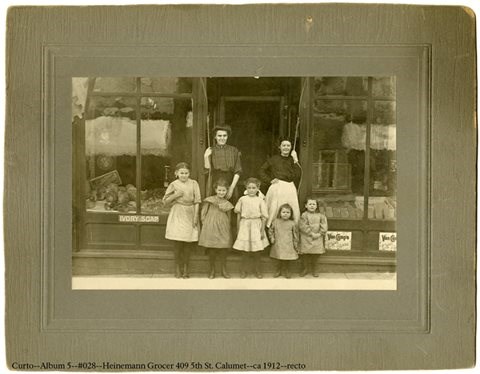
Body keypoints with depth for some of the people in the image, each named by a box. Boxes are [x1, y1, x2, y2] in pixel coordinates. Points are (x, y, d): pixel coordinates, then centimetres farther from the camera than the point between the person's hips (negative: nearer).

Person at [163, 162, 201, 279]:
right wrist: (175, 195, -12)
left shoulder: (193, 184, 2)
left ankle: (185, 269, 13)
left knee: (187, 243, 4)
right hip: (177, 215, 0)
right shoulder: (174, 184, 2)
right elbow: (166, 200, 4)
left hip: (189, 215, 1)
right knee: (177, 243, -2)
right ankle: (178, 268, 9)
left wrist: (196, 216, -4)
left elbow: (197, 201, 1)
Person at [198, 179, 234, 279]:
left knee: (223, 250, 4)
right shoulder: (209, 200, -1)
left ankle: (224, 270, 17)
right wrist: (206, 224, -2)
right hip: (210, 229, -2)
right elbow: (203, 214, 3)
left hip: (223, 229, 2)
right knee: (211, 250, 3)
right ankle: (212, 270, 18)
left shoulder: (227, 204, 6)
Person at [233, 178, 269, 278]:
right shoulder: (242, 199, 1)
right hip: (245, 225, 1)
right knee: (245, 251, 4)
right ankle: (244, 270, 17)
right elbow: (238, 214, 8)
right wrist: (238, 228, 6)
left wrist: (262, 230, -3)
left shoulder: (260, 200, -3)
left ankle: (257, 271, 19)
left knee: (256, 251, 6)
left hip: (256, 226, -1)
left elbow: (264, 217, -1)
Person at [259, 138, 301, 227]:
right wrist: (270, 180, 0)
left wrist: (295, 160, -7)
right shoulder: (274, 159, 7)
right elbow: (262, 171, 11)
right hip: (276, 188, -1)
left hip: (290, 189, 1)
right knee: (274, 212, -4)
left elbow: (298, 175, -4)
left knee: (292, 213, -4)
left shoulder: (292, 160, 10)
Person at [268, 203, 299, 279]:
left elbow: (295, 234, 3)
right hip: (278, 245, 1)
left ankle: (287, 271, 22)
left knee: (287, 260, 5)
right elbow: (270, 230, 12)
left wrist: (295, 244, 3)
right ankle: (279, 271, 27)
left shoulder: (292, 224, -4)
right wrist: (271, 237, 2)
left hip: (288, 246, -1)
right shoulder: (276, 222, 0)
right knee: (279, 259, 10)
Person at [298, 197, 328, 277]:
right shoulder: (304, 215, -6)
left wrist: (320, 233, -13)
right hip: (306, 238, -2)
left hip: (317, 239, 2)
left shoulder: (320, 216, 4)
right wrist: (311, 233, -17)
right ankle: (306, 269, 20)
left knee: (316, 254, 7)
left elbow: (324, 226, 0)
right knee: (305, 254, 3)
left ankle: (314, 269, 22)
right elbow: (303, 226, -14)